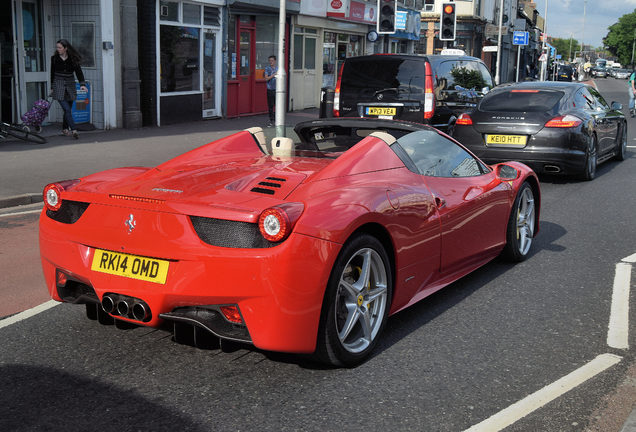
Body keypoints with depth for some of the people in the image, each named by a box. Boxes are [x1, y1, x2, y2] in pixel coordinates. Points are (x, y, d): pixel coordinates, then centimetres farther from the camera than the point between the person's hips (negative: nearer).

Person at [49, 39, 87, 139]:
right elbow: (52, 73, 9)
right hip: (59, 85, -2)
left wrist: (82, 84, -21)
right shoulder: (54, 58, 1)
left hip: (70, 85, 2)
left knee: (68, 109, 7)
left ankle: (65, 129, 23)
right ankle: (74, 130, -21)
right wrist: (52, 88, 11)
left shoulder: (72, 59, 0)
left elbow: (79, 71, -7)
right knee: (67, 109, -13)